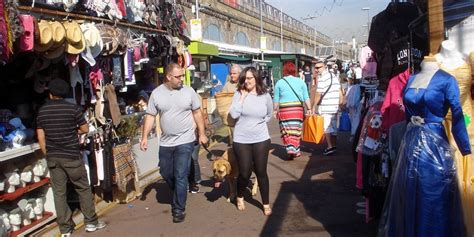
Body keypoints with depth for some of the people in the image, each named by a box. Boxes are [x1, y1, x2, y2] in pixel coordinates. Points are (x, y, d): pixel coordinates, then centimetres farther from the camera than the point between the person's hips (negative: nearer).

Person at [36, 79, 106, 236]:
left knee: (59, 192, 7)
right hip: (71, 156, -3)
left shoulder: (42, 111, 4)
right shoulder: (72, 108, -7)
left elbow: (41, 137, 4)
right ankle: (91, 222, 14)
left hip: (53, 157, 3)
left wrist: (47, 155, 12)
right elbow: (85, 129, -2)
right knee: (83, 188, 8)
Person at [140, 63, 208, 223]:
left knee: (180, 176, -2)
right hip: (165, 142, 3)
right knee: (166, 173, 16)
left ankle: (178, 209, 11)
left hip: (185, 141, -3)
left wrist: (202, 134, 1)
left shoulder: (189, 91, -5)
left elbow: (197, 113, 2)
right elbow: (150, 116, 0)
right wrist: (145, 137, -7)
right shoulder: (156, 93, -3)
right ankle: (180, 194, 43)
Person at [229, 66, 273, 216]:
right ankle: (240, 197, 36)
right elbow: (234, 114, -16)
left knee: (261, 172, 7)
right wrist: (243, 96, -15)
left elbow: (269, 115, 15)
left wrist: (259, 124, 4)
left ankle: (266, 204, 22)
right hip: (241, 141, -1)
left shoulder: (265, 96, 0)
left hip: (261, 140, 1)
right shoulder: (239, 94, -5)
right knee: (244, 173, 7)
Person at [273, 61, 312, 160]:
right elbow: (306, 97, 4)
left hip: (284, 109, -1)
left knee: (286, 131, 3)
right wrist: (309, 109, 11)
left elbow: (276, 99, 4)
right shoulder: (300, 82, 4)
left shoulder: (280, 82, 2)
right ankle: (296, 150, 18)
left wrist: (275, 110, 12)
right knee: (296, 131, 10)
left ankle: (290, 149, -12)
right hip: (298, 109, 2)